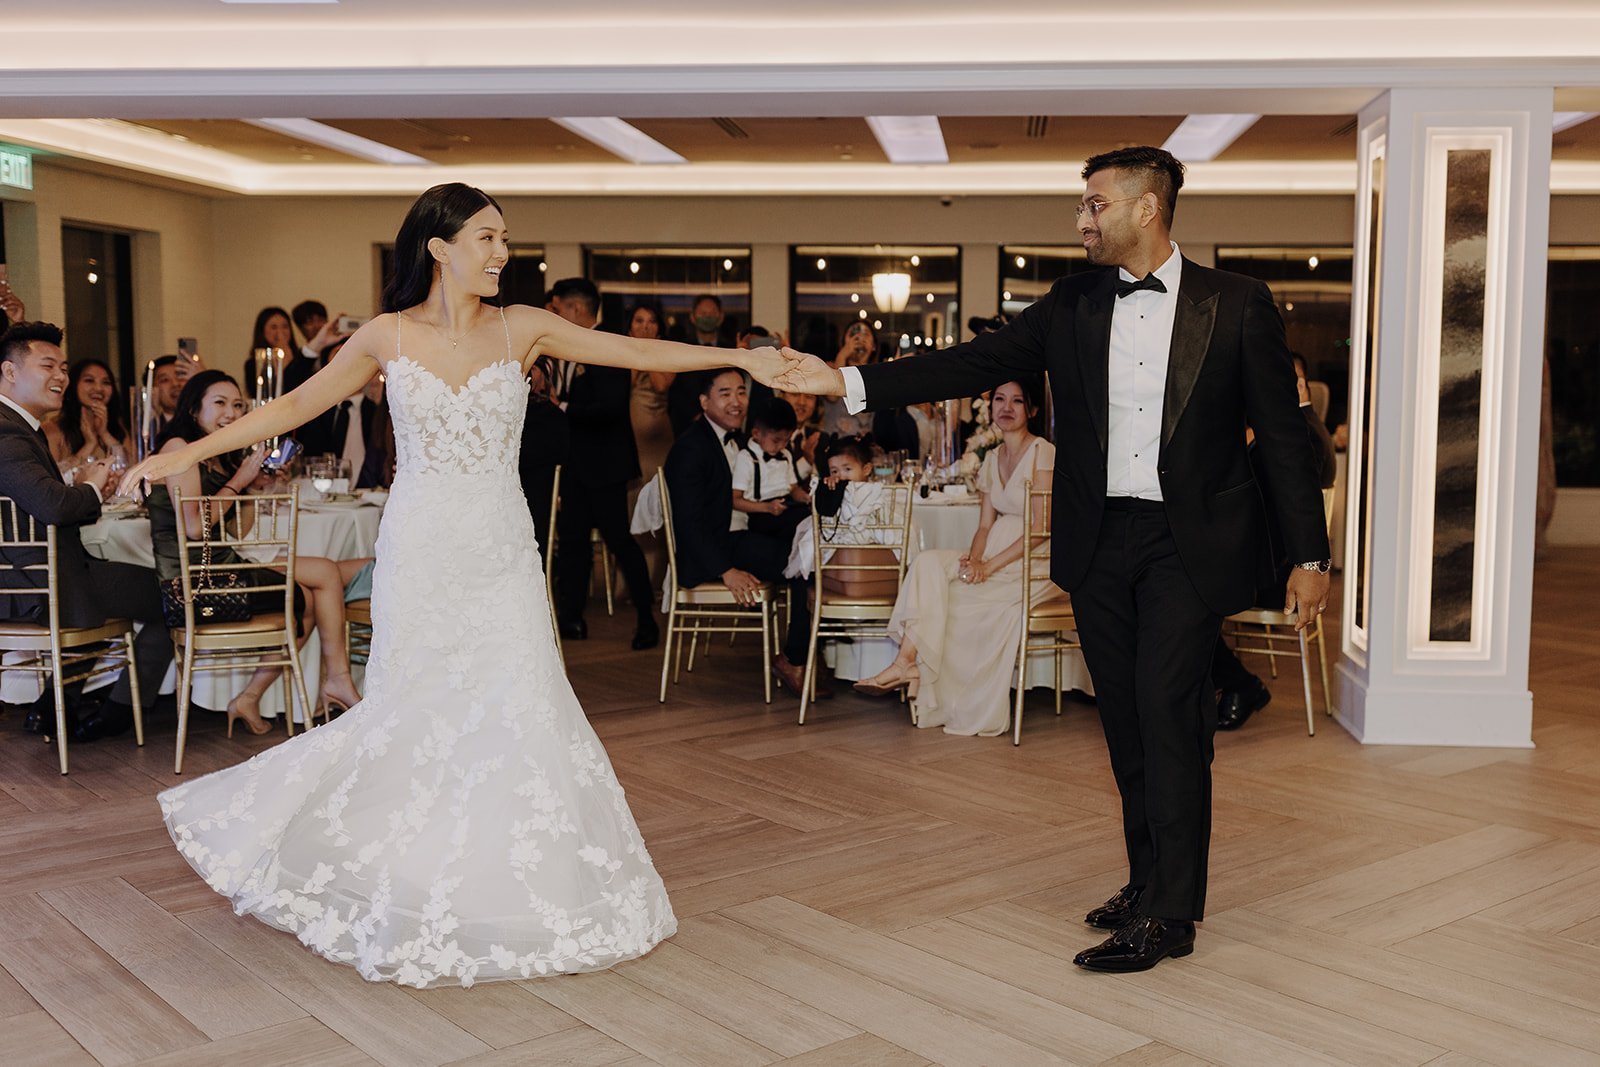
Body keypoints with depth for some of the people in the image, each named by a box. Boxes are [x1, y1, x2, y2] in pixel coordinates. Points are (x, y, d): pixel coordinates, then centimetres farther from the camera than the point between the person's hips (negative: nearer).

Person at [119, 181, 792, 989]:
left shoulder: (522, 329, 2)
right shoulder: (387, 337, 0)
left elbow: (638, 353, -1)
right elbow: (295, 405, 7)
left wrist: (742, 357, -8)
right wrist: (188, 452, 7)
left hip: (501, 556, 1)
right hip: (421, 554, -1)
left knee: (519, 712, -2)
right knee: (410, 716, 2)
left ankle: (502, 894, 15)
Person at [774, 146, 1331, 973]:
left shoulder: (1236, 305, -2)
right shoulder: (1072, 305, 7)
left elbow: (1281, 434, 0)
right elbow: (977, 364, 2)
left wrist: (1308, 556, -2)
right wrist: (847, 383, -7)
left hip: (1188, 545, -4)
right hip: (1098, 540, 4)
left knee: (1167, 714, -8)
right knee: (1126, 720, 10)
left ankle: (1168, 913, 2)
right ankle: (1150, 882, 25)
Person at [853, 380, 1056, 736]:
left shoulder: (1043, 453, -8)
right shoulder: (992, 458, 15)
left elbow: (1041, 528, -16)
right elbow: (985, 525, 11)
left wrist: (990, 565, -20)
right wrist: (974, 559, -11)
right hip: (995, 556, 7)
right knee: (928, 563, -19)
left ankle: (907, 662, -16)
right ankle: (908, 663, -25)